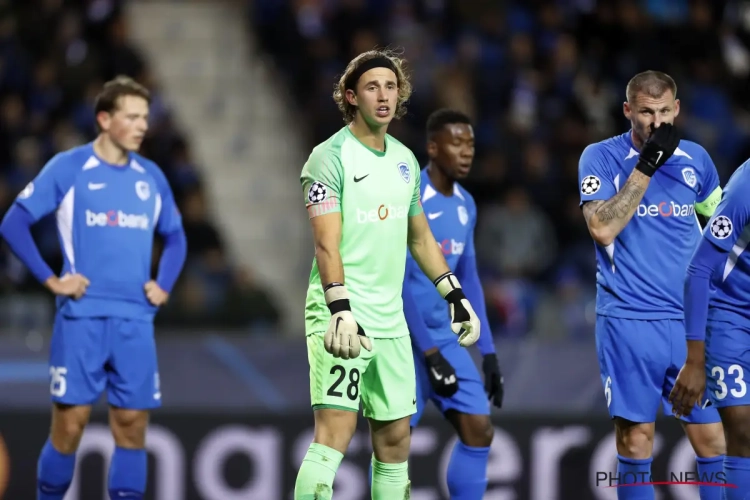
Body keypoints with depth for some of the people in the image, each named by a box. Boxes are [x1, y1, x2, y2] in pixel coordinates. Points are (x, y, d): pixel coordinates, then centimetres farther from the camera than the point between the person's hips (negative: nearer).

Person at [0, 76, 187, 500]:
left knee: (132, 424, 1)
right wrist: (51, 280, -8)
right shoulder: (68, 168, -3)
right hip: (83, 317, -4)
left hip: (135, 321, 4)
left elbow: (175, 237, 25)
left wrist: (163, 286, 9)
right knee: (70, 423, -5)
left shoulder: (151, 177, 11)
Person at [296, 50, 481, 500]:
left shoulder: (405, 159, 14)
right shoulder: (331, 157, -8)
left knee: (395, 440, 7)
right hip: (343, 316, -7)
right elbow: (327, 243, -17)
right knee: (335, 430, -17)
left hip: (390, 320, 7)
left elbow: (420, 235, 25)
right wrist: (340, 310, -28)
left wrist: (455, 296, 21)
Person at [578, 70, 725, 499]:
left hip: (691, 319, 3)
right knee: (636, 437, -2)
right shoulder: (602, 158, -1)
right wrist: (646, 165, -17)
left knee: (713, 438, -2)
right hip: (629, 319, -3)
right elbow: (602, 227, -15)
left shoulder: (695, 159, 9)